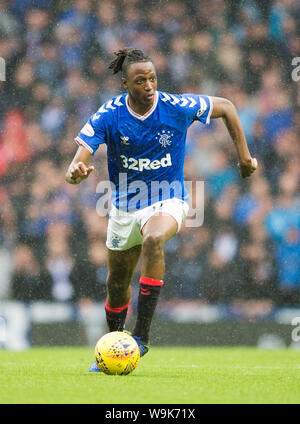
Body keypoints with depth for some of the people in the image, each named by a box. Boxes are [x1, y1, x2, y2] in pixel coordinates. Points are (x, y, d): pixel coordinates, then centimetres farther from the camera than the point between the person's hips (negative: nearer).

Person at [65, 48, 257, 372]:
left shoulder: (177, 107, -15)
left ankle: (141, 335, -31)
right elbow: (78, 163, -22)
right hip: (124, 205, 3)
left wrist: (244, 157, 2)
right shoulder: (108, 115, -15)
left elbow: (225, 107, 2)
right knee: (117, 284, 12)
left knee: (153, 240, -36)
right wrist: (75, 172, -47)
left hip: (167, 201, -3)